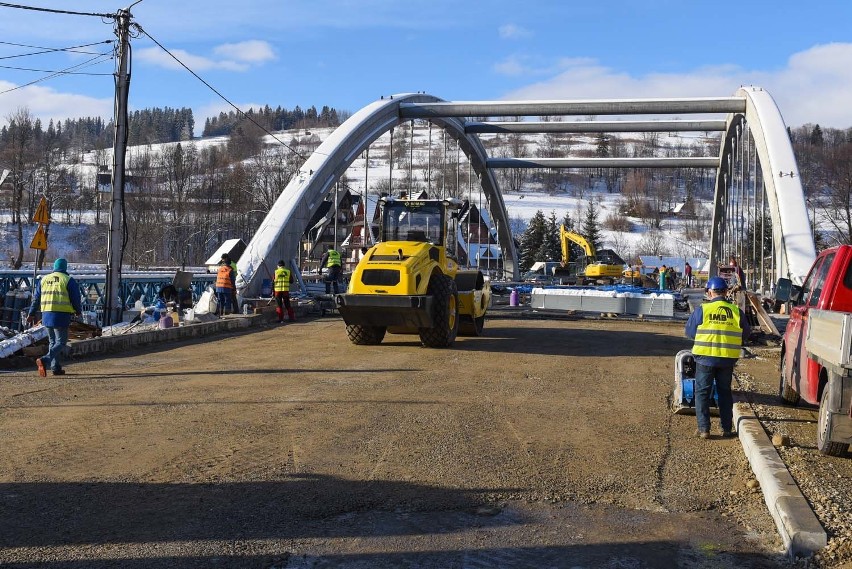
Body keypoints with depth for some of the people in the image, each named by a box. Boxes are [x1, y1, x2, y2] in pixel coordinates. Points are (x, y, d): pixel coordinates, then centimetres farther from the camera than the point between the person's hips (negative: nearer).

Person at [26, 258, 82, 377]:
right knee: (61, 342, -3)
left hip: (46, 315, 6)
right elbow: (75, 299, -2)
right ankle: (45, 360, -25)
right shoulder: (68, 280, -2)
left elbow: (36, 298, 16)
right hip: (61, 315, -5)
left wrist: (31, 314, 22)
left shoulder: (44, 279, 14)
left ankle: (56, 367, 12)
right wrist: (78, 311, 16)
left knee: (53, 341, 16)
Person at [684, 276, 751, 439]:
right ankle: (727, 428, 18)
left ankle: (704, 429, 2)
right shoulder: (736, 311, -1)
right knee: (725, 392, 16)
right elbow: (746, 333, 10)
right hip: (728, 360, 3)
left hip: (706, 358, -3)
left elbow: (689, 332, 0)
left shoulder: (702, 310, -9)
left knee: (702, 392, 7)